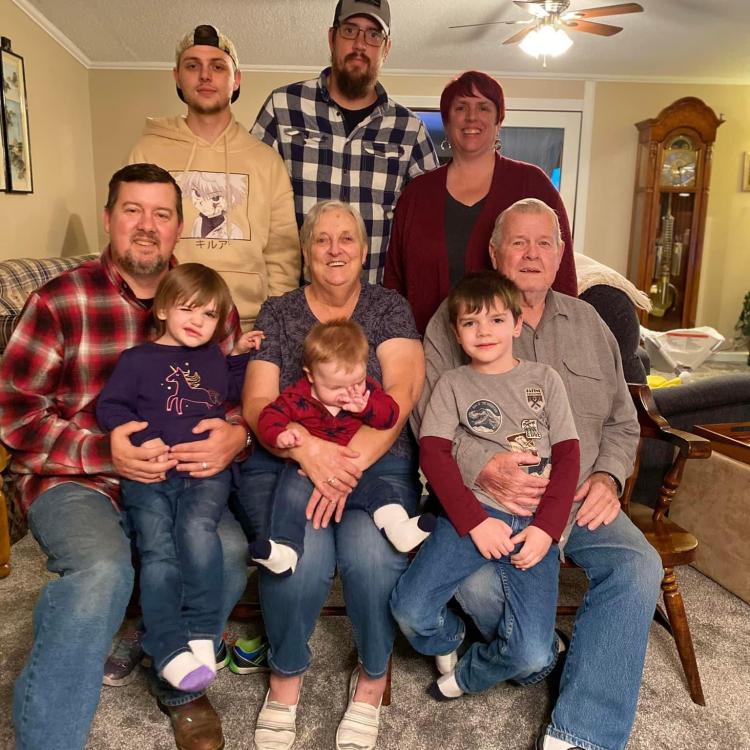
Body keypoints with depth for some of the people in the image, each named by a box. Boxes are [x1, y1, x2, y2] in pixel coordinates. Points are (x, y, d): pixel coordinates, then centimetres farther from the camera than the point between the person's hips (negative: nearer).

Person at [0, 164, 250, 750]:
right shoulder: (60, 301, -2)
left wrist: (236, 437, -15)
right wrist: (106, 453, -18)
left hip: (178, 479, 3)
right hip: (75, 481, -2)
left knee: (229, 551, -25)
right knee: (104, 569, -32)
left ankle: (179, 686, 7)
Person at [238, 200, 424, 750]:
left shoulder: (389, 307, 8)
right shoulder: (276, 314, 11)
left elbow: (401, 392, -6)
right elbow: (257, 404, 2)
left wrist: (350, 462, -21)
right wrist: (306, 448, -20)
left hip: (378, 461, 0)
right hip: (283, 459, 1)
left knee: (372, 554, -29)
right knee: (302, 557, -28)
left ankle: (373, 679, 2)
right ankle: (286, 679, 3)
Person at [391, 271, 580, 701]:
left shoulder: (544, 379, 10)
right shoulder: (453, 384, 8)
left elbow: (568, 456, 5)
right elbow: (433, 454, -3)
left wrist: (546, 528, -8)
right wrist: (475, 521, -14)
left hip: (535, 522, 1)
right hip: (475, 511, 0)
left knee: (532, 655, -15)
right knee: (411, 610, -19)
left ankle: (468, 674, 19)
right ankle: (452, 641, 18)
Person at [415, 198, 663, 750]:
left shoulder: (588, 322, 16)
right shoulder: (455, 317, 3)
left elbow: (622, 422, 19)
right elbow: (429, 419, -5)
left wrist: (608, 477, -1)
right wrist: (481, 467, -22)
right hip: (485, 499, -3)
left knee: (639, 566, -22)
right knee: (476, 582, -30)